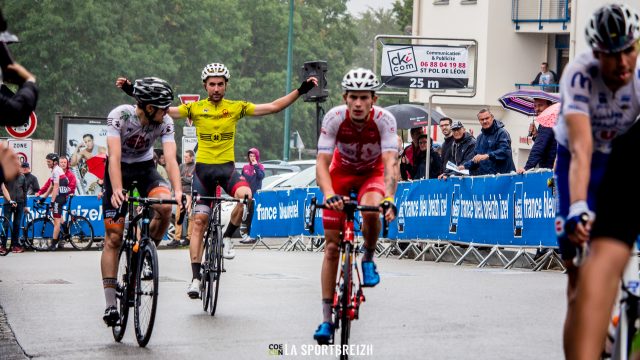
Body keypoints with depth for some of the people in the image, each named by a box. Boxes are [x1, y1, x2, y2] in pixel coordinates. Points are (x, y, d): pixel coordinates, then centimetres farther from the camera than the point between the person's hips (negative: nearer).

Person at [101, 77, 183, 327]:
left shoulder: (165, 122, -19)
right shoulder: (119, 116, -27)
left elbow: (170, 158, -28)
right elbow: (114, 157, -35)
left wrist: (178, 190, -45)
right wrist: (117, 190, -51)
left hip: (145, 168, 2)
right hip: (120, 169, -2)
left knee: (165, 206, -31)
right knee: (113, 238, -7)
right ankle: (110, 304, -4)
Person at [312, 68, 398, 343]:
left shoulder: (384, 119, -29)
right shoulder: (334, 118, -28)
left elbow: (390, 163, -38)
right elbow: (322, 163, -33)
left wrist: (389, 199, -55)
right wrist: (328, 194, -51)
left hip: (372, 173, -1)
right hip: (341, 172, 1)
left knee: (370, 211, -37)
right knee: (332, 246, -5)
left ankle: (368, 258, -4)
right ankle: (326, 319, 1)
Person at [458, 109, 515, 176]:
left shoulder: (502, 133, -5)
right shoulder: (480, 137, 20)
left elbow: (504, 151, -20)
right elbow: (476, 159, 25)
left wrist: (487, 156, -31)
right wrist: (465, 166, 8)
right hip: (484, 175, 7)